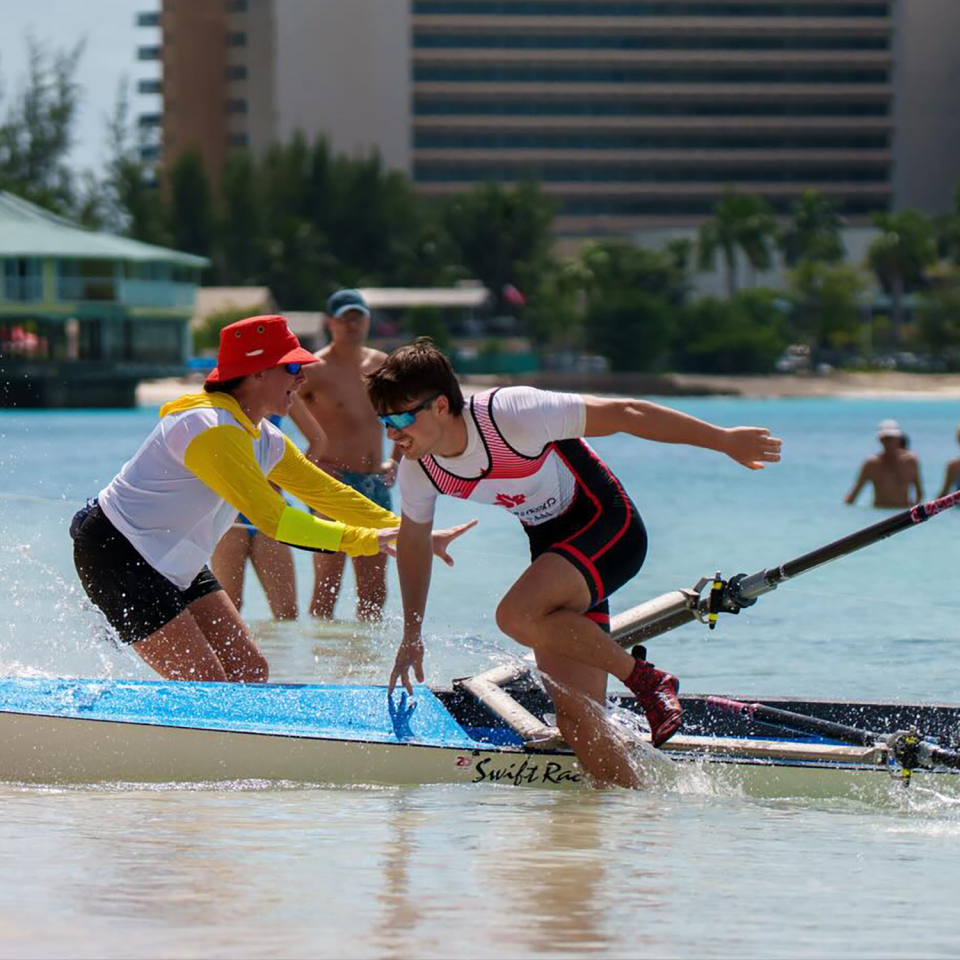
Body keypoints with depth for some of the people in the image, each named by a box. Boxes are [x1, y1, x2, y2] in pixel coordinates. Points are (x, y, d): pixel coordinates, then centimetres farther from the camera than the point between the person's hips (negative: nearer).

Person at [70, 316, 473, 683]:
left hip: (173, 567, 10)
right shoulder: (212, 430, -25)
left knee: (250, 671, 5)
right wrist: (361, 540, -30)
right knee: (207, 684, -15)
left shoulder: (265, 441, 8)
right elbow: (272, 518, -29)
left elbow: (329, 493, 13)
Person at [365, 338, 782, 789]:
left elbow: (624, 414, -21)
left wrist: (724, 440, -17)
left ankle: (644, 678, -13)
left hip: (609, 528, -6)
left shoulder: (512, 416, -28)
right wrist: (411, 635, 19)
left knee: (517, 615, -31)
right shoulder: (418, 471, -9)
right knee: (577, 717, -4)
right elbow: (413, 539, 12)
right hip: (553, 545, 6)